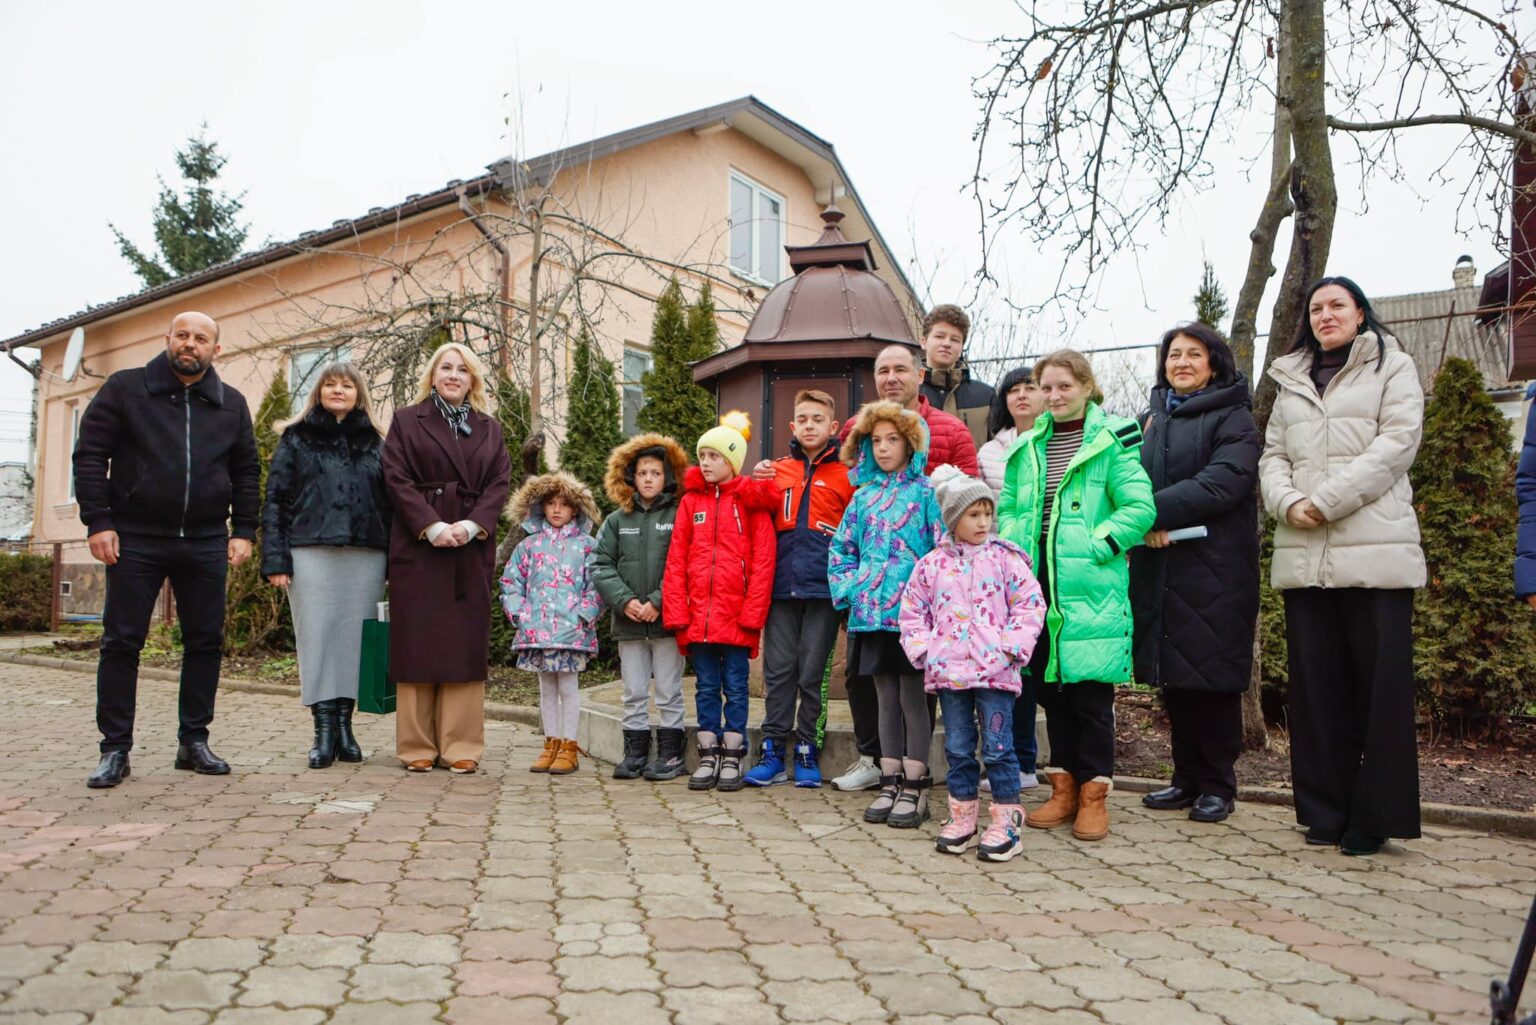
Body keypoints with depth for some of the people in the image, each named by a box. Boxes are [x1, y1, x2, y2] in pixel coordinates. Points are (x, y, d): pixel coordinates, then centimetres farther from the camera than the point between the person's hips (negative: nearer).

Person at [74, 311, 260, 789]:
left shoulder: (231, 404, 10)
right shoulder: (125, 388, 3)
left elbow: (247, 472, 14)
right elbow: (90, 455, 0)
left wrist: (243, 530, 5)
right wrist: (98, 522, -8)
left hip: (205, 544, 3)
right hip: (135, 539, -2)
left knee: (205, 641, 4)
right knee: (122, 641, 0)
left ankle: (194, 740, 15)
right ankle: (115, 749, 8)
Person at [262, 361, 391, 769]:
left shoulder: (375, 444, 16)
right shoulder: (297, 438, 10)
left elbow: (389, 504, 12)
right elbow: (275, 500, 4)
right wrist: (276, 559, -6)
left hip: (365, 555, 2)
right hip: (311, 553, -2)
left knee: (355, 637, 2)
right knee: (317, 636, -3)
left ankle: (344, 724, 10)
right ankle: (323, 728, 1)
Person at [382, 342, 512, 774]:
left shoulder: (489, 428, 16)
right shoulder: (407, 421, 9)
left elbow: (500, 483, 5)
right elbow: (397, 478, -2)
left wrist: (471, 526, -11)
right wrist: (431, 526, -15)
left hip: (472, 550, 2)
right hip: (418, 546, -2)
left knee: (466, 645, 1)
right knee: (417, 644, -1)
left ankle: (460, 746, 5)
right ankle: (417, 747, 5)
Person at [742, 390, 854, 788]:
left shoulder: (846, 475, 5)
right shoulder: (776, 471, 14)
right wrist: (758, 484, 3)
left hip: (822, 586, -3)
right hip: (782, 585, 3)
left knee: (814, 672, 3)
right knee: (778, 670, 5)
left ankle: (808, 751, 14)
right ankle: (773, 751, 12)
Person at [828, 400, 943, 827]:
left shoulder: (925, 491, -1)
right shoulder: (864, 495, 13)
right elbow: (841, 547, 17)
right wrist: (848, 590, 6)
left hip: (912, 611, -5)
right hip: (872, 612, 5)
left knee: (912, 697, 1)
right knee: (886, 699, 11)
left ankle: (915, 788, 9)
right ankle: (890, 783, 19)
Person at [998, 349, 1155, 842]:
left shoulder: (1112, 440, -3)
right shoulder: (1028, 448, 14)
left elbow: (1139, 506, -9)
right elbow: (1008, 508, 19)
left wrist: (1097, 547, -14)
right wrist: (1015, 552, 4)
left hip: (1092, 588, -5)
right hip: (1038, 584, 6)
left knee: (1091, 691, -1)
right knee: (1050, 687, 11)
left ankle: (1094, 795, 11)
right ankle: (1063, 788, 23)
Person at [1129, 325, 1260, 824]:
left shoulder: (1232, 418, 0)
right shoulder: (1154, 419, 18)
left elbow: (1223, 481, -15)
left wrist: (1156, 509, -17)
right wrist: (1146, 521, -9)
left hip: (1215, 569, -5)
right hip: (1160, 568, 5)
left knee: (1213, 675, -1)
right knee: (1173, 676, 9)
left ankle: (1218, 786, 11)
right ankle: (1188, 778, 20)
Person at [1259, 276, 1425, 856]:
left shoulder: (1392, 367, 8)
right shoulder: (1291, 381, 21)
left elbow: (1397, 443, -5)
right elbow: (1273, 456, 15)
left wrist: (1327, 501, -12)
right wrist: (1288, 502, -6)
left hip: (1375, 550, -4)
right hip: (1303, 554, 4)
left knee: (1380, 681, -4)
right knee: (1315, 683, 5)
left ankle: (1374, 816, 5)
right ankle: (1325, 809, 13)